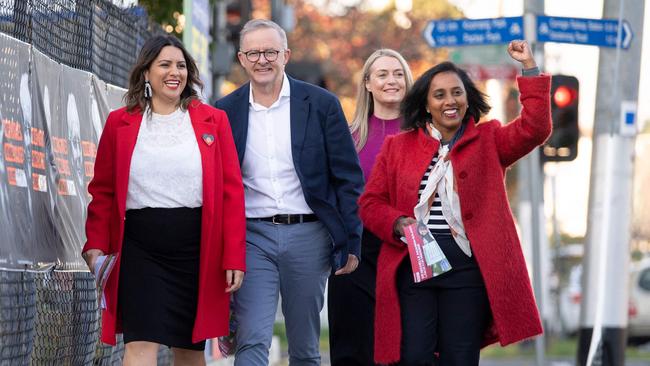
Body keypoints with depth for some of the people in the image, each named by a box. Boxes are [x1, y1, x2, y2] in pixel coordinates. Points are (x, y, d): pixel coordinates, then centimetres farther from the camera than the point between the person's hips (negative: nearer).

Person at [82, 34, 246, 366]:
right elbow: (102, 191, 9)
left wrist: (234, 257, -4)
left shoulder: (213, 121, 6)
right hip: (140, 248, -1)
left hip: (198, 249, 1)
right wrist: (96, 244, -4)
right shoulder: (119, 123, 7)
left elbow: (231, 191, 2)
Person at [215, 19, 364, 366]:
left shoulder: (321, 104, 1)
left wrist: (351, 243, -3)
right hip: (252, 236, 0)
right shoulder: (225, 112, 5)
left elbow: (349, 178, 2)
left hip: (308, 235, 0)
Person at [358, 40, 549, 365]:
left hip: (467, 268, -1)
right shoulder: (397, 147, 13)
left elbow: (535, 128, -4)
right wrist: (397, 223, -9)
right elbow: (371, 202, 12)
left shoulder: (488, 141, 11)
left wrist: (529, 66, -9)